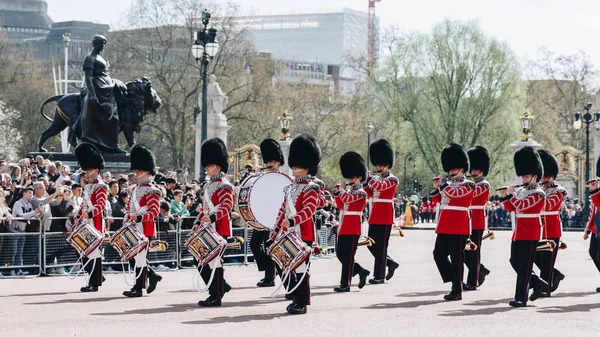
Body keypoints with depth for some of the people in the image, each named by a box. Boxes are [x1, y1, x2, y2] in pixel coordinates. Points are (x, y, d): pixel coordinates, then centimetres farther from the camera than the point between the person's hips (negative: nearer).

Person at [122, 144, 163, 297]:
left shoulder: (152, 191, -10)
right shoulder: (135, 189, 16)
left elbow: (153, 212, -18)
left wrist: (138, 217, -30)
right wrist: (126, 221, 9)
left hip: (145, 229, -9)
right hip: (133, 229, 9)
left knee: (140, 257, -6)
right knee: (131, 257, 10)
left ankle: (138, 288, -1)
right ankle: (153, 276, 25)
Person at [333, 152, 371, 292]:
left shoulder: (361, 193, -10)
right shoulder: (351, 192, 18)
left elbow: (346, 199, -25)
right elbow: (340, 206, 22)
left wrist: (342, 190, -6)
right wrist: (337, 193, 8)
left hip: (352, 229, -9)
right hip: (344, 228, 9)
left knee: (348, 256, -7)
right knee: (341, 254, 10)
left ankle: (345, 284, -3)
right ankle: (361, 271, 23)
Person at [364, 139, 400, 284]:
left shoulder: (392, 179, -8)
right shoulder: (377, 179, 16)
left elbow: (379, 186, -26)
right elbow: (369, 194, 14)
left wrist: (370, 177, -12)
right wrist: (366, 181, 2)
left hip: (385, 217, -8)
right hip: (375, 216, 8)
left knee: (381, 246, -5)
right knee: (371, 245, 9)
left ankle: (379, 276, -1)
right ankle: (390, 263, 25)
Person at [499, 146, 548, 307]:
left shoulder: (538, 194, -12)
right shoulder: (521, 191, 15)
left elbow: (521, 206, -24)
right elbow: (512, 209, 20)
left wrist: (511, 193, -13)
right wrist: (505, 197, 6)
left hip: (529, 235, -9)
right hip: (518, 233, 9)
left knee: (524, 266, -6)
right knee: (515, 262, 12)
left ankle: (521, 298, -3)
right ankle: (538, 284, 27)